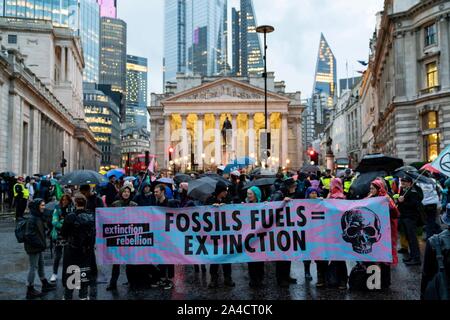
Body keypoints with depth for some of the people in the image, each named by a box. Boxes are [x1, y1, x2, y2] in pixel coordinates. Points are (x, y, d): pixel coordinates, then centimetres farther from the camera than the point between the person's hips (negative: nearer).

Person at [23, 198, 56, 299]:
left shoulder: (39, 217, 8)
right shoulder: (32, 219, -22)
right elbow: (29, 235, -25)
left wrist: (43, 243, 13)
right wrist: (41, 244, -21)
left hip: (38, 246, 10)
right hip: (33, 247, -10)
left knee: (41, 265, 19)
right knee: (33, 267, 0)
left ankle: (45, 285, 32)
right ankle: (30, 290, 10)